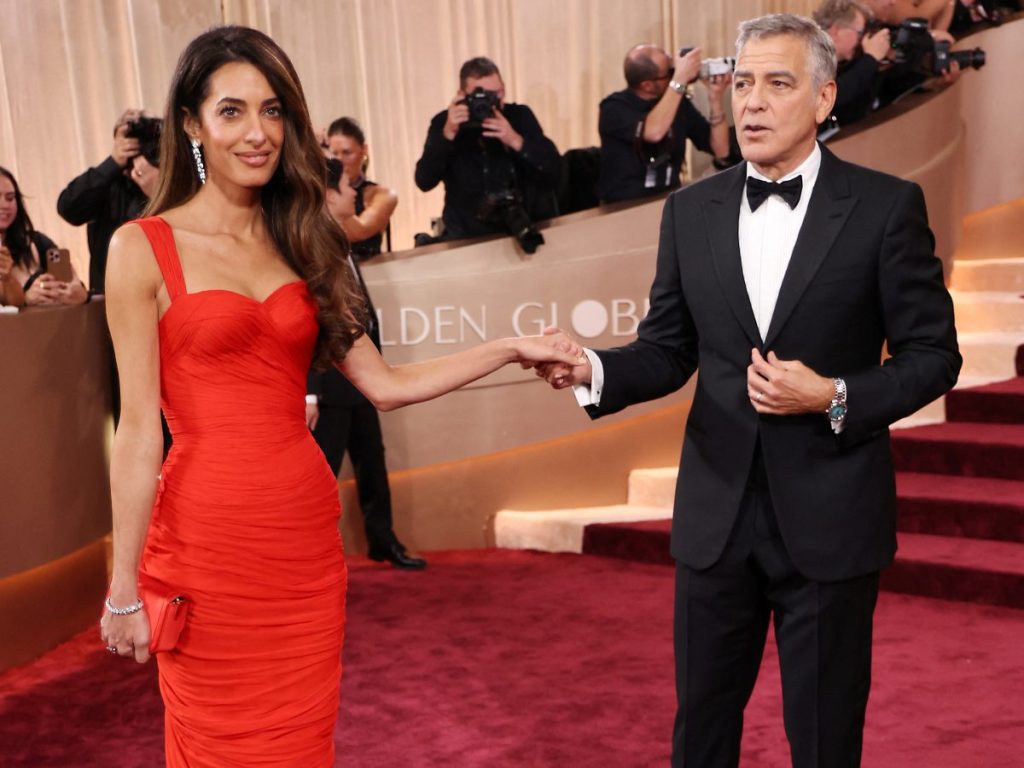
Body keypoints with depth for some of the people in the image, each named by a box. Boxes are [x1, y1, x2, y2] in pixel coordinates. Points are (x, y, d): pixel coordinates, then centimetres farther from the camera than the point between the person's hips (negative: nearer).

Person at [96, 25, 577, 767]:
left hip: (306, 536, 4)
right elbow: (138, 428, -8)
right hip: (206, 541, -4)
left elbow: (385, 384, 6)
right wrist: (123, 587, -6)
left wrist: (510, 349, 4)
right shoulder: (144, 248, -5)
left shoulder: (301, 245, 9)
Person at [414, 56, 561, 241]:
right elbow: (424, 182, -12)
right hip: (467, 235, -1)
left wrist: (515, 141, -20)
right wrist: (448, 134, -21)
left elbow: (554, 170, -8)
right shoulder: (443, 123, -1)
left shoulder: (520, 115, 1)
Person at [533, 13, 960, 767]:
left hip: (829, 515, -3)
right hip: (716, 511, 3)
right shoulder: (690, 210, 3)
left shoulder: (885, 205, -7)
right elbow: (668, 352, 5)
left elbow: (933, 355, -3)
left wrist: (836, 399, -19)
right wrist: (593, 368, -14)